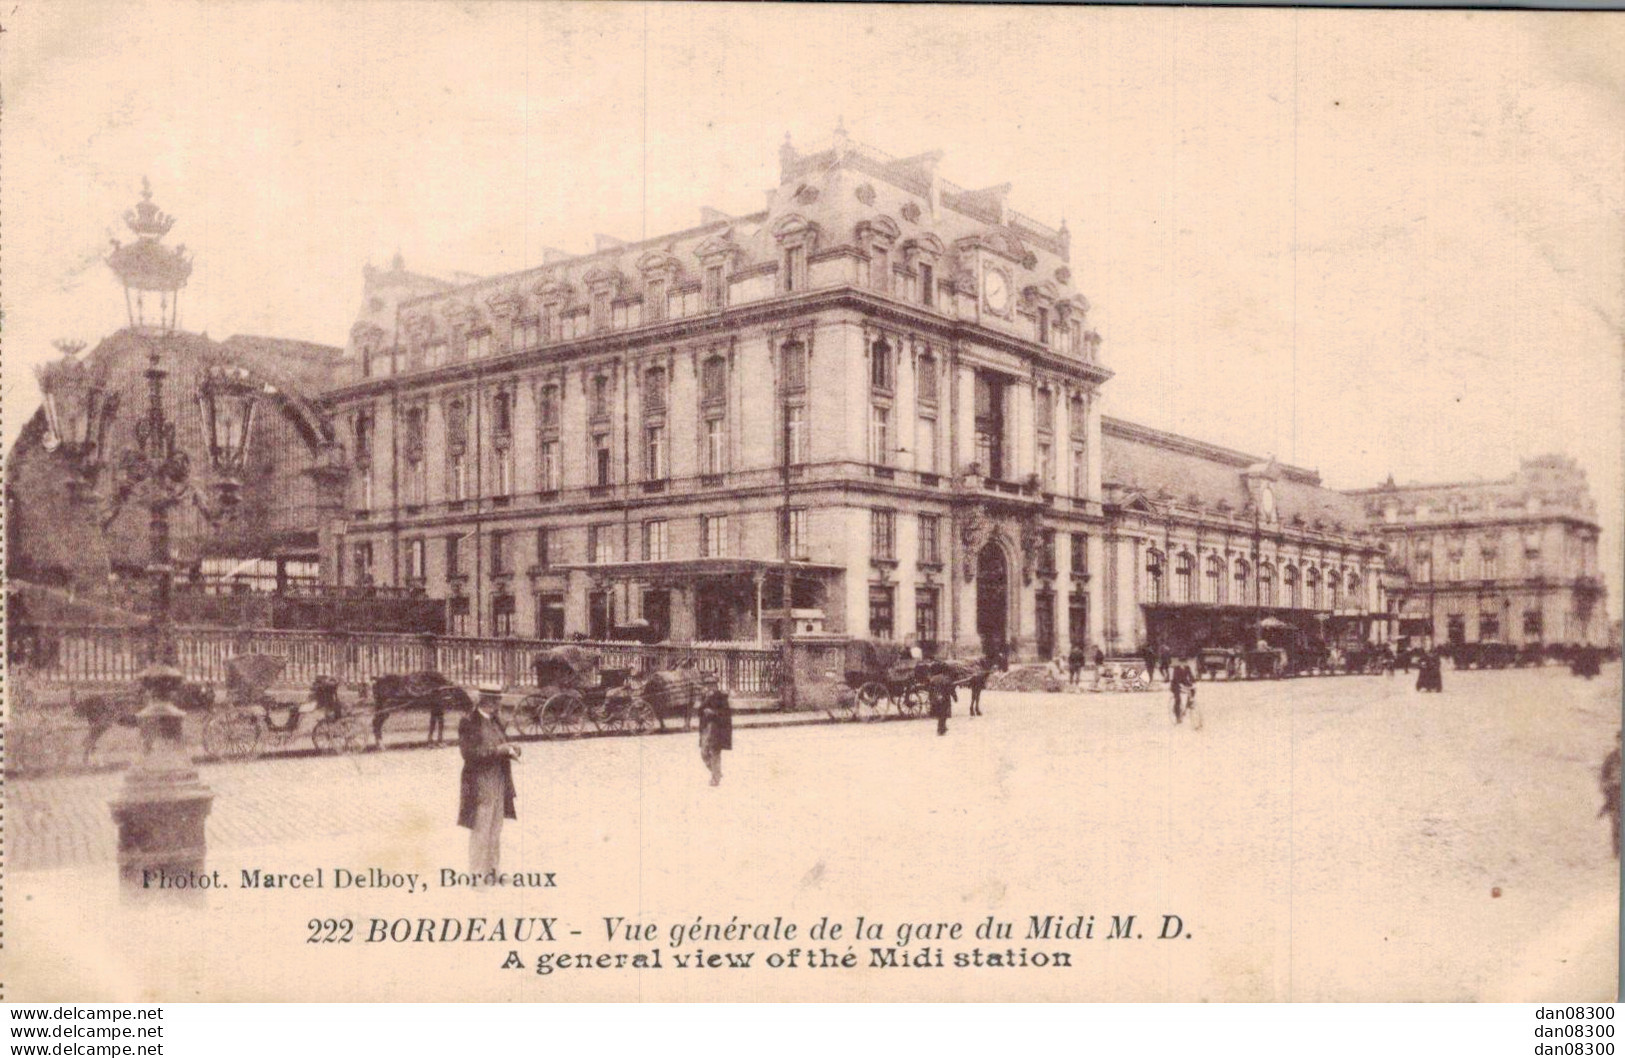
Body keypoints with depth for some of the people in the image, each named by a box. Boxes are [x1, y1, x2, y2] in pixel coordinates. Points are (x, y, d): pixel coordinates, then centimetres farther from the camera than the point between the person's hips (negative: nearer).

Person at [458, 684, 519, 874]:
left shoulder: (495, 721, 10)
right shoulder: (468, 723, -12)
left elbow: (503, 744, 17)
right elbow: (469, 753, -20)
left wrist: (512, 749, -6)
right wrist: (499, 750, -24)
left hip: (498, 785, 7)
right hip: (480, 785, -7)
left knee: (495, 829, 13)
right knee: (480, 829, -2)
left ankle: (491, 869, 23)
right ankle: (477, 873, 8)